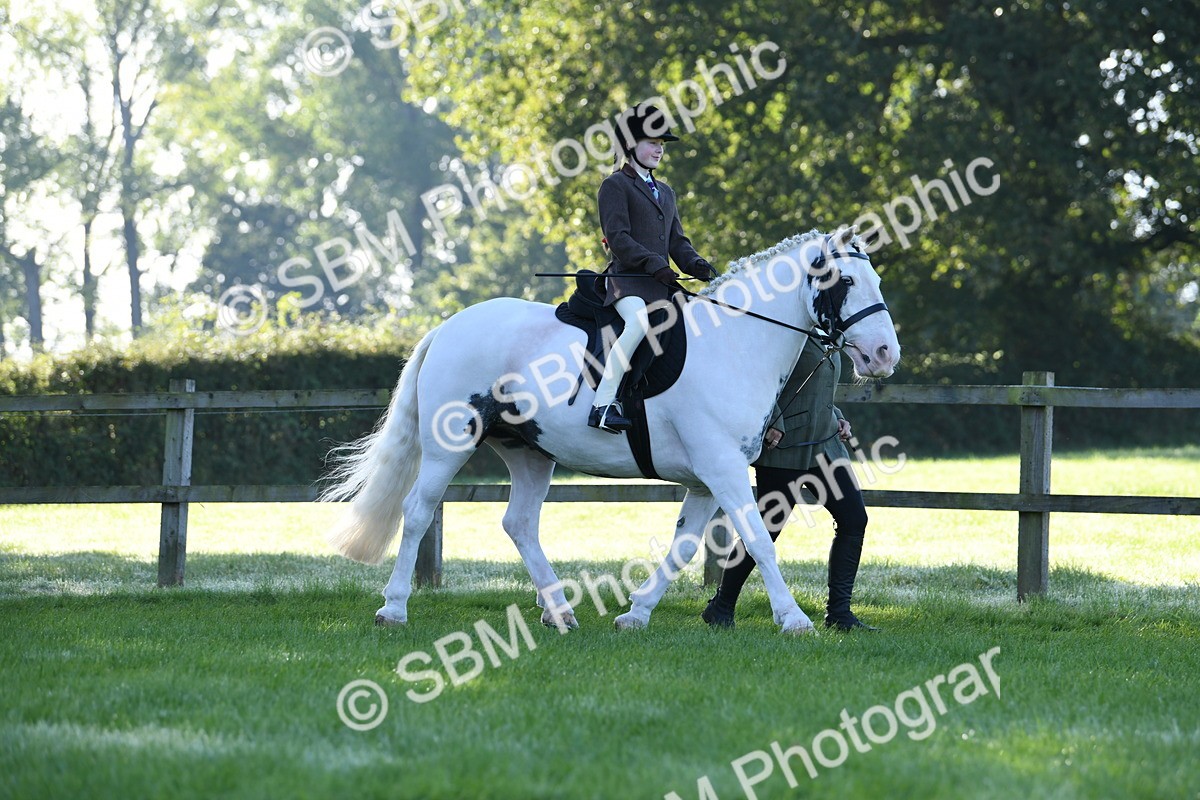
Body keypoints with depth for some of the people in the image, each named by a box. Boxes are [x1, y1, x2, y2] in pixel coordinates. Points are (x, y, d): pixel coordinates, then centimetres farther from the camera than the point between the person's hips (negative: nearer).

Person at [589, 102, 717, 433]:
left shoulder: (665, 192, 26)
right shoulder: (615, 185, 2)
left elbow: (677, 241, 20)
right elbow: (618, 238, -10)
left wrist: (697, 265, -1)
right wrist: (652, 263, -22)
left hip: (662, 283, 8)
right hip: (626, 279, -8)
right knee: (639, 320, -36)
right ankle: (603, 405, -39)